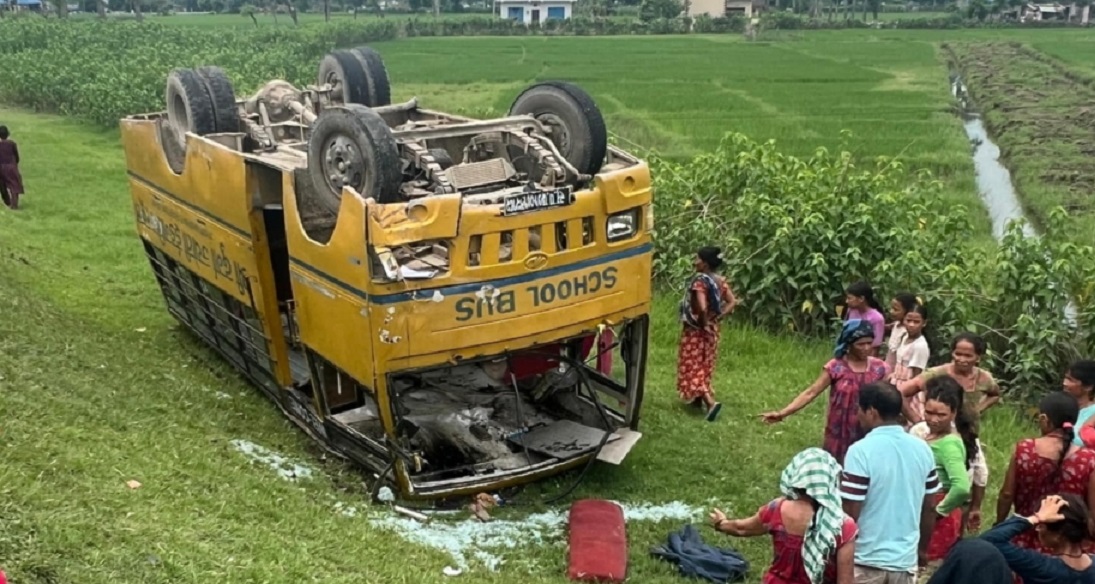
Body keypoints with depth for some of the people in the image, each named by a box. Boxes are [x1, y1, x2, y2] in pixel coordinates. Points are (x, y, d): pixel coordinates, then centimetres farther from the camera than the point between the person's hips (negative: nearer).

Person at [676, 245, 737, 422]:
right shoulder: (720, 280, 1)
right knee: (704, 366, 20)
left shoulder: (699, 281, -22)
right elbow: (733, 302, 1)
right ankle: (699, 397, 32)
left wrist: (704, 323, -16)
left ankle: (711, 402, -15)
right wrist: (717, 318, -1)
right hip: (712, 330, 8)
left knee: (692, 367, -1)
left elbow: (702, 308, -32)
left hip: (696, 331, -8)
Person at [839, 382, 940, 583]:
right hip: (905, 559, 5)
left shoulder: (861, 451, -19)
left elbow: (850, 513, -17)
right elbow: (929, 507, 9)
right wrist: (922, 549, 23)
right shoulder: (922, 449, 0)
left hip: (867, 560, -5)